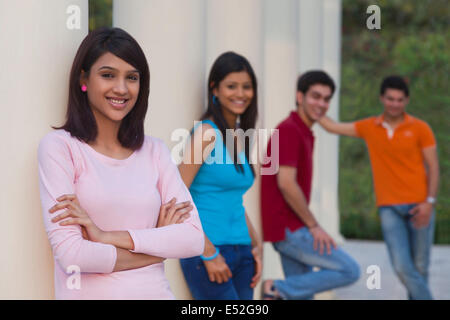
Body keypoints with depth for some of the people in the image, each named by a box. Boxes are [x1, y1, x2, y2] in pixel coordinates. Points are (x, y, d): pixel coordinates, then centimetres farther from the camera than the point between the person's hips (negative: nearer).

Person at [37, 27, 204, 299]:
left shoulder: (155, 151, 4)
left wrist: (107, 236, -15)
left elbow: (194, 240, -6)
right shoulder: (59, 146, -7)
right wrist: (160, 246, -8)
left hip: (156, 291, 3)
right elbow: (71, 254, -17)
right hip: (90, 293, -3)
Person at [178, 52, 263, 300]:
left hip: (241, 252, 8)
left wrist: (256, 245, 13)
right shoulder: (207, 133, -9)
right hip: (207, 252, -8)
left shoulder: (239, 137, 14)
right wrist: (209, 253, -15)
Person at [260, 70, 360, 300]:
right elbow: (286, 183, -21)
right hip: (289, 229, -10)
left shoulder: (303, 133, 17)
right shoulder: (289, 130, -14)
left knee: (303, 296, 10)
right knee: (349, 271, -9)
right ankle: (279, 290, -8)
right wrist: (314, 226, -16)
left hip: (290, 229, 10)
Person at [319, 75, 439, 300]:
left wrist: (429, 201, -10)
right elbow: (332, 127, 13)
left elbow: (433, 167, 0)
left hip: (418, 206, -1)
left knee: (419, 268, 2)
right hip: (389, 208, 1)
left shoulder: (419, 128, 1)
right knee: (402, 266, -13)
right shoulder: (369, 127, 8)